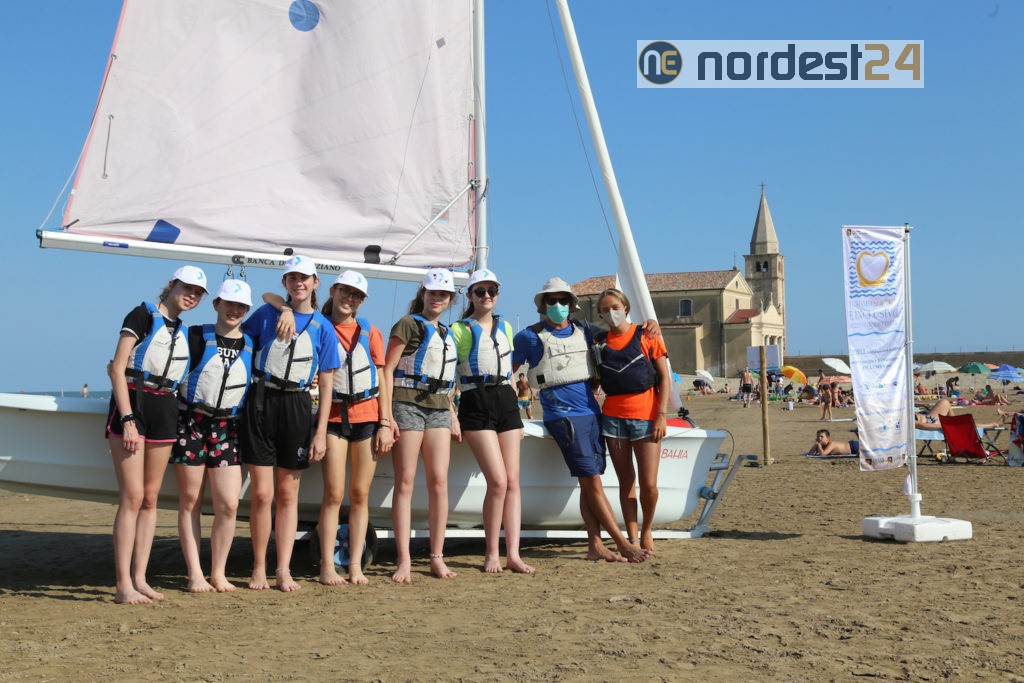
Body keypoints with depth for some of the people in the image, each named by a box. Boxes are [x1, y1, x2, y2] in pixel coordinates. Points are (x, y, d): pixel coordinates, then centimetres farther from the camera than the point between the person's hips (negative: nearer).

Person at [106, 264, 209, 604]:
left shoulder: (184, 331, 17)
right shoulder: (143, 315, -3)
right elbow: (117, 368, -10)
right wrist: (128, 419, -18)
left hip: (164, 411, 7)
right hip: (132, 404, -7)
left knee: (150, 498, 6)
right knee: (132, 496, -11)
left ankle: (140, 579, 10)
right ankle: (123, 585, -9)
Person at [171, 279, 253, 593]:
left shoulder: (252, 346, 10)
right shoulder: (195, 337, 1)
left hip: (227, 428, 2)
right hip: (190, 423, -2)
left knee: (228, 504, -6)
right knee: (190, 502, 2)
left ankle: (218, 573, 9)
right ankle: (195, 574, 10)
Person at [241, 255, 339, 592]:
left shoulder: (323, 327, 6)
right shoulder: (267, 314, 7)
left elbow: (326, 385, 4)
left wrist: (321, 432, -1)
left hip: (297, 407, 1)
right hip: (261, 403, -1)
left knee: (288, 494, 6)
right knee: (262, 493, -4)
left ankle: (283, 570, 10)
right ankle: (259, 568, 9)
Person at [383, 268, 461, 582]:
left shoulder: (447, 334, 21)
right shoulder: (408, 324, 0)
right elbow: (387, 369, -6)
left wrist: (453, 415, 19)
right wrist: (387, 415, -13)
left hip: (438, 410, 6)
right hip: (408, 405, -6)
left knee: (439, 482, 0)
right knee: (405, 482, -5)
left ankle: (437, 557, 7)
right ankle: (404, 561, -4)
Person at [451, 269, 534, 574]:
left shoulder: (505, 327, 18)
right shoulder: (459, 330, 3)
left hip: (506, 400, 5)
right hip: (476, 403, -5)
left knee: (513, 482, -1)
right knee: (498, 482, -13)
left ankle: (513, 554, 1)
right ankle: (491, 553, 0)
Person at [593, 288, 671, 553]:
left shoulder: (646, 336, 3)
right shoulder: (599, 342, 11)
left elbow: (665, 377, 1)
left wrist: (662, 414, -7)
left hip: (645, 415, -3)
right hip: (613, 416, 3)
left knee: (649, 484, -6)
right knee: (625, 481, 5)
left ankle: (646, 531, 19)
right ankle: (632, 539, 13)